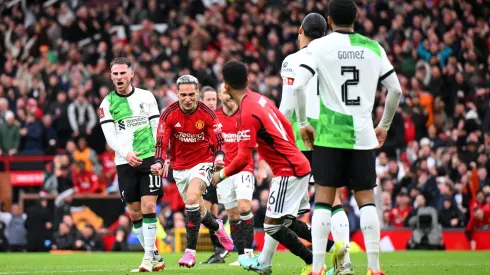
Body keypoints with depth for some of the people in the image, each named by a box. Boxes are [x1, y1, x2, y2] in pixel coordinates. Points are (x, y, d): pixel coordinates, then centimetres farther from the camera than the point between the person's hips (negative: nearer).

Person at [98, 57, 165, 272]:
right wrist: (126, 154, -22)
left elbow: (157, 128, 7)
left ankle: (148, 256, -7)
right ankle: (154, 255, 15)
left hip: (149, 158, -1)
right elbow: (110, 136, -6)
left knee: (148, 207, -12)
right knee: (134, 212, 3)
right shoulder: (107, 103, 3)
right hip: (125, 163, 1)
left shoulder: (146, 97, 4)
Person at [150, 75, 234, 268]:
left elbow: (218, 142, -11)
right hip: (179, 167, 3)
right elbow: (161, 143, -11)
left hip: (202, 163, -3)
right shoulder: (169, 114, -12)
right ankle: (217, 227, 51)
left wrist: (219, 156, -33)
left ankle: (190, 251, -25)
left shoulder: (207, 114, -15)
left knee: (192, 199, -28)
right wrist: (159, 163, -29)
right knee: (198, 210, 14)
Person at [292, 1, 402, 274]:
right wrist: (384, 125, 20)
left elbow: (299, 85, -12)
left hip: (329, 134, -2)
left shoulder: (320, 46, -2)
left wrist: (303, 123, 0)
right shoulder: (374, 48, 6)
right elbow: (396, 89, 9)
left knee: (324, 199, 2)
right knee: (366, 199, 8)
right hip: (363, 135, 2)